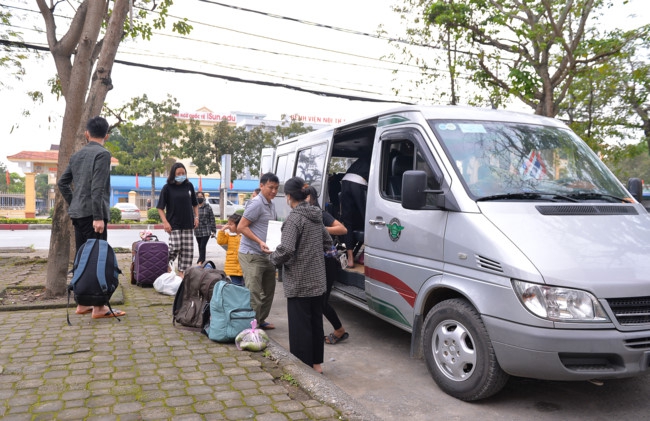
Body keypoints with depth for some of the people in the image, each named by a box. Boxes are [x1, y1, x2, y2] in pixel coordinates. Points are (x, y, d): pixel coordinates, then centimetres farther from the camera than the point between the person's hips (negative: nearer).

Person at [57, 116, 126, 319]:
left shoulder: (76, 155, 15)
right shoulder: (102, 154, -8)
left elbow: (62, 183, 17)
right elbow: (97, 187, -18)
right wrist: (98, 217, -20)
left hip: (77, 213, 8)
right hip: (92, 213, -8)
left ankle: (82, 304, 17)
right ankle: (99, 307, -6)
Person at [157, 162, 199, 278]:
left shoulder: (189, 186, 7)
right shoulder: (167, 188, -3)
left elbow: (195, 204, 18)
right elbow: (160, 208, -2)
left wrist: (196, 217, 7)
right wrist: (165, 222, -11)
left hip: (188, 224, 4)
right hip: (174, 225, -3)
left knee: (188, 250, 0)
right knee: (175, 247, -10)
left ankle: (182, 272, 10)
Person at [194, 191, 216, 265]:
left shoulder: (208, 207, -1)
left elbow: (212, 219, 1)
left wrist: (213, 231, -1)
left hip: (206, 231, -3)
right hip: (197, 231, 3)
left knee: (202, 246, -12)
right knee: (200, 247, 12)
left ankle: (200, 261, -14)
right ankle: (202, 261, 22)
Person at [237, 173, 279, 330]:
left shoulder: (271, 205, 14)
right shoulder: (256, 204, -15)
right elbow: (241, 227, -18)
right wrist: (260, 242, -25)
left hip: (265, 255, 10)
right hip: (251, 255, -10)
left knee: (268, 290, 18)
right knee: (254, 293, -8)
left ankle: (261, 321, 31)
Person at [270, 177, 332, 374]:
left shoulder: (294, 218, -17)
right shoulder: (316, 216, 8)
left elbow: (286, 250, -25)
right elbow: (327, 243, 17)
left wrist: (274, 258, -6)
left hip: (299, 283, -8)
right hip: (318, 281, 8)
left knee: (300, 326, 1)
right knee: (316, 322, 17)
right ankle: (316, 363, 28)